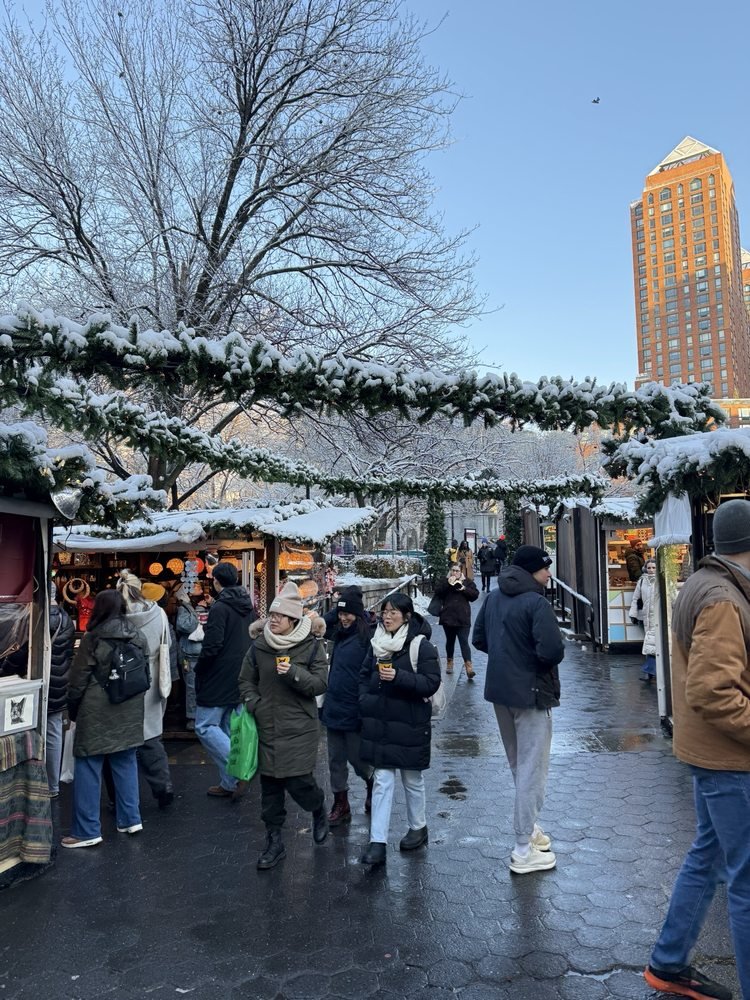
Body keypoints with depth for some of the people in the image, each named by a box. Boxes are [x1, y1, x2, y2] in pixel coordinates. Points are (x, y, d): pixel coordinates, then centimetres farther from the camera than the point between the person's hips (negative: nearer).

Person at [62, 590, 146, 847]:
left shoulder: (94, 638, -11)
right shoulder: (138, 637, 4)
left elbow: (78, 680, -6)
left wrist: (72, 710, 7)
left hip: (97, 712, -5)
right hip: (129, 711, 6)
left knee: (88, 768, 3)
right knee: (126, 763, 15)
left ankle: (87, 831, 6)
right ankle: (130, 819, 20)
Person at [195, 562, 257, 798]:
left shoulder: (220, 607, -16)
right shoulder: (249, 608, 10)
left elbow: (212, 646, -21)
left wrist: (198, 671, -6)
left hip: (218, 680, -8)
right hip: (241, 679, 8)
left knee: (205, 727, 0)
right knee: (228, 729, 13)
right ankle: (228, 783, 16)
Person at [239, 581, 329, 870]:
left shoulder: (312, 646, -7)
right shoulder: (258, 646, 1)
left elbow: (320, 684, -8)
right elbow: (246, 681, 11)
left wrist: (294, 673, -23)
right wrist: (256, 706, -3)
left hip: (300, 729, -3)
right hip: (267, 728, 3)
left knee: (298, 782, -5)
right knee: (270, 785, 8)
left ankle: (319, 809, 30)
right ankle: (274, 841, 26)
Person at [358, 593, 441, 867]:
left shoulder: (422, 646, -12)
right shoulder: (378, 643, 6)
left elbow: (431, 683, -17)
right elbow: (364, 674, 18)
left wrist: (399, 677, -27)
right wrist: (365, 699, 2)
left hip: (410, 724, -4)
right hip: (379, 723, 4)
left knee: (412, 779, 13)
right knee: (382, 781, 4)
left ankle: (418, 827, 35)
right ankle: (377, 842, 7)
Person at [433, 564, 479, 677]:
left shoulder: (468, 582, 6)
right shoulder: (444, 581, 7)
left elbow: (475, 595, -3)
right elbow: (437, 592, -8)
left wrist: (464, 589, -17)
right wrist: (448, 584, -18)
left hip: (463, 618, -2)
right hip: (448, 617, 2)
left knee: (464, 642, -10)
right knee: (450, 641, 15)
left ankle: (468, 666, -16)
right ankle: (449, 662, 32)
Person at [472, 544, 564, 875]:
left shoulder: (493, 598, 5)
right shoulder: (536, 603, -20)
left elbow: (478, 639, 11)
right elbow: (552, 651, -27)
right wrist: (536, 657, -6)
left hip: (499, 690, 8)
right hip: (530, 693, -8)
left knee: (517, 765, 22)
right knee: (532, 769, 2)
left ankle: (527, 826, 37)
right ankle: (524, 850, 9)